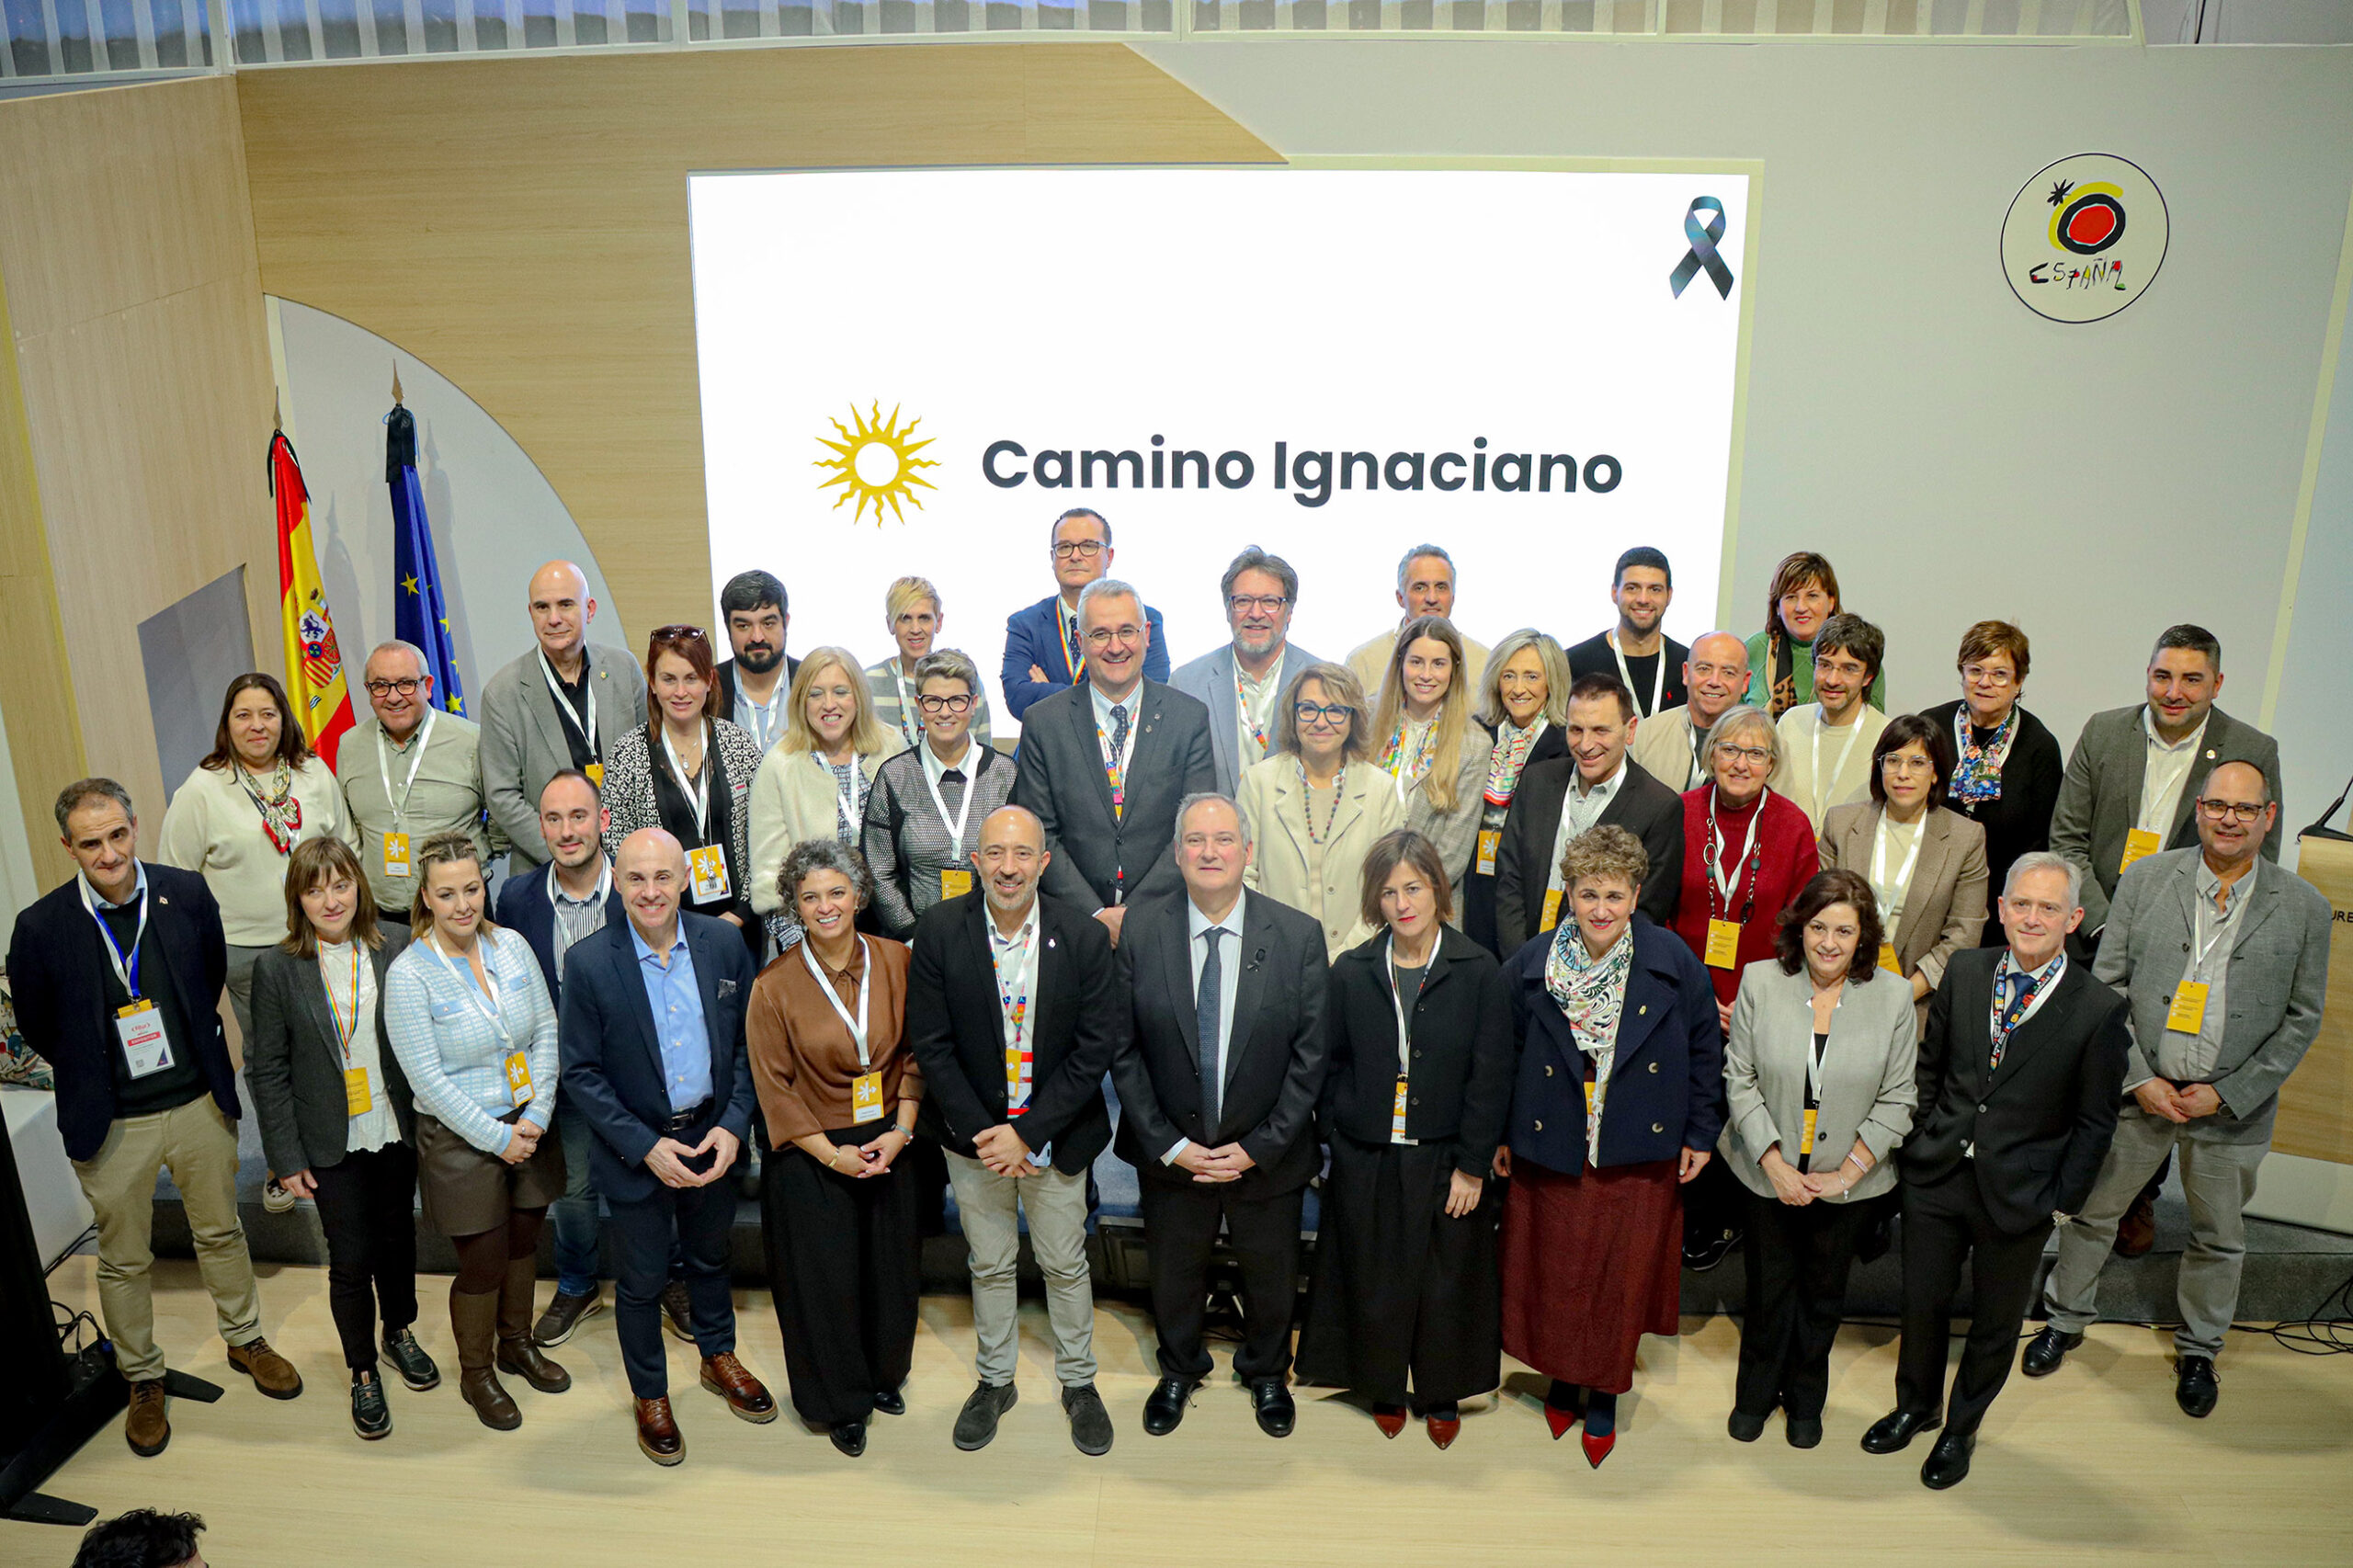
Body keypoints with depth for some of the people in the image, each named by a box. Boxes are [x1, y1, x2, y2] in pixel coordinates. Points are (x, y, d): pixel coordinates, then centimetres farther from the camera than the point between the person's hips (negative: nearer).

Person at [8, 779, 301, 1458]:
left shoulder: (188, 893, -10)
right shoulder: (42, 927, -16)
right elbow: (36, 1026, 0)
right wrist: (93, 1077, 3)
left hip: (200, 1103, 2)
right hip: (112, 1124, -2)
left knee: (221, 1231, 20)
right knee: (124, 1261, 14)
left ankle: (244, 1339, 42)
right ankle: (143, 1380, 35)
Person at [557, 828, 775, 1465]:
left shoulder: (724, 942, -10)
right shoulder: (590, 961, -17)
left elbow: (748, 1042, -1)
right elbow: (580, 1073, -13)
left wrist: (734, 1126, -11)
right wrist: (646, 1147, -18)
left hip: (714, 1137, 3)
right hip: (634, 1147, -3)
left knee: (709, 1257, 24)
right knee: (641, 1281, 14)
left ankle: (718, 1358, 49)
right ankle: (650, 1395, 37)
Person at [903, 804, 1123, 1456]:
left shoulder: (1085, 938, -14)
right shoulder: (940, 932, -12)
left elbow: (1097, 1047, -13)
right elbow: (931, 1044, -9)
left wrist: (1028, 1132, -16)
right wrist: (982, 1132, -15)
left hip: (1054, 1136, -1)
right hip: (973, 1134, 1)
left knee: (1066, 1266, 14)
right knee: (990, 1266, 18)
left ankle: (1078, 1382, 36)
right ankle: (995, 1380, 39)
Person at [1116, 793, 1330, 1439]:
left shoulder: (1298, 937, -12)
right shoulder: (1140, 934, -11)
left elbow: (1311, 1055, -10)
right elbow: (1123, 1052, -8)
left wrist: (1258, 1147, -14)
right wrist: (1168, 1144, -13)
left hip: (1267, 1156, 0)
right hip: (1169, 1155, 0)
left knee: (1270, 1275, 21)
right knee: (1174, 1272, 22)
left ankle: (1266, 1373, 51)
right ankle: (1179, 1371, 51)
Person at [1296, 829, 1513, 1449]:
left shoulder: (1478, 969, -8)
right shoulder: (1351, 972, -2)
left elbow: (1491, 1075, -7)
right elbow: (1330, 1065, 6)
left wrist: (1473, 1165, -8)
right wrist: (1342, 1130, -3)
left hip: (1447, 1160, -1)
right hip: (1366, 1162, 1)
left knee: (1447, 1282, 11)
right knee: (1373, 1282, 11)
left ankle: (1442, 1393, 33)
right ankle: (1385, 1388, 34)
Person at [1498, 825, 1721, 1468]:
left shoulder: (1673, 962, -8)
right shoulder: (1531, 965, -6)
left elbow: (1705, 1050, 1)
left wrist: (1700, 1133, 3)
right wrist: (1497, 1134, 5)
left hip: (1640, 1154, -1)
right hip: (1551, 1153, 1)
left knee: (1622, 1278, 9)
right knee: (1556, 1276, 12)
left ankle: (1603, 1396, 29)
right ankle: (1562, 1378, 36)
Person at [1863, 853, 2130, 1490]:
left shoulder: (2100, 1010, -13)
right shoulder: (1964, 971, -3)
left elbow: (2095, 1123, -7)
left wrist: (2060, 1200, -6)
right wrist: (1915, 1144, 3)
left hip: (2018, 1194, -2)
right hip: (1936, 1176, 2)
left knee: (1995, 1324, 16)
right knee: (1923, 1303, 17)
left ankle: (1961, 1428, 39)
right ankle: (1916, 1405, 43)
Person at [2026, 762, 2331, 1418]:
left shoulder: (2303, 907, -5)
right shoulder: (2145, 879, -5)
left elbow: (2302, 1018, -1)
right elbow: (2107, 984, -2)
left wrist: (2227, 1094, -9)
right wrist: (2139, 1078, -10)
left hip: (2233, 1104, 0)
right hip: (2139, 1089, 0)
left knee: (2219, 1237, 16)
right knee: (2093, 1210, 13)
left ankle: (2198, 1350, 39)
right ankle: (2065, 1321, 35)